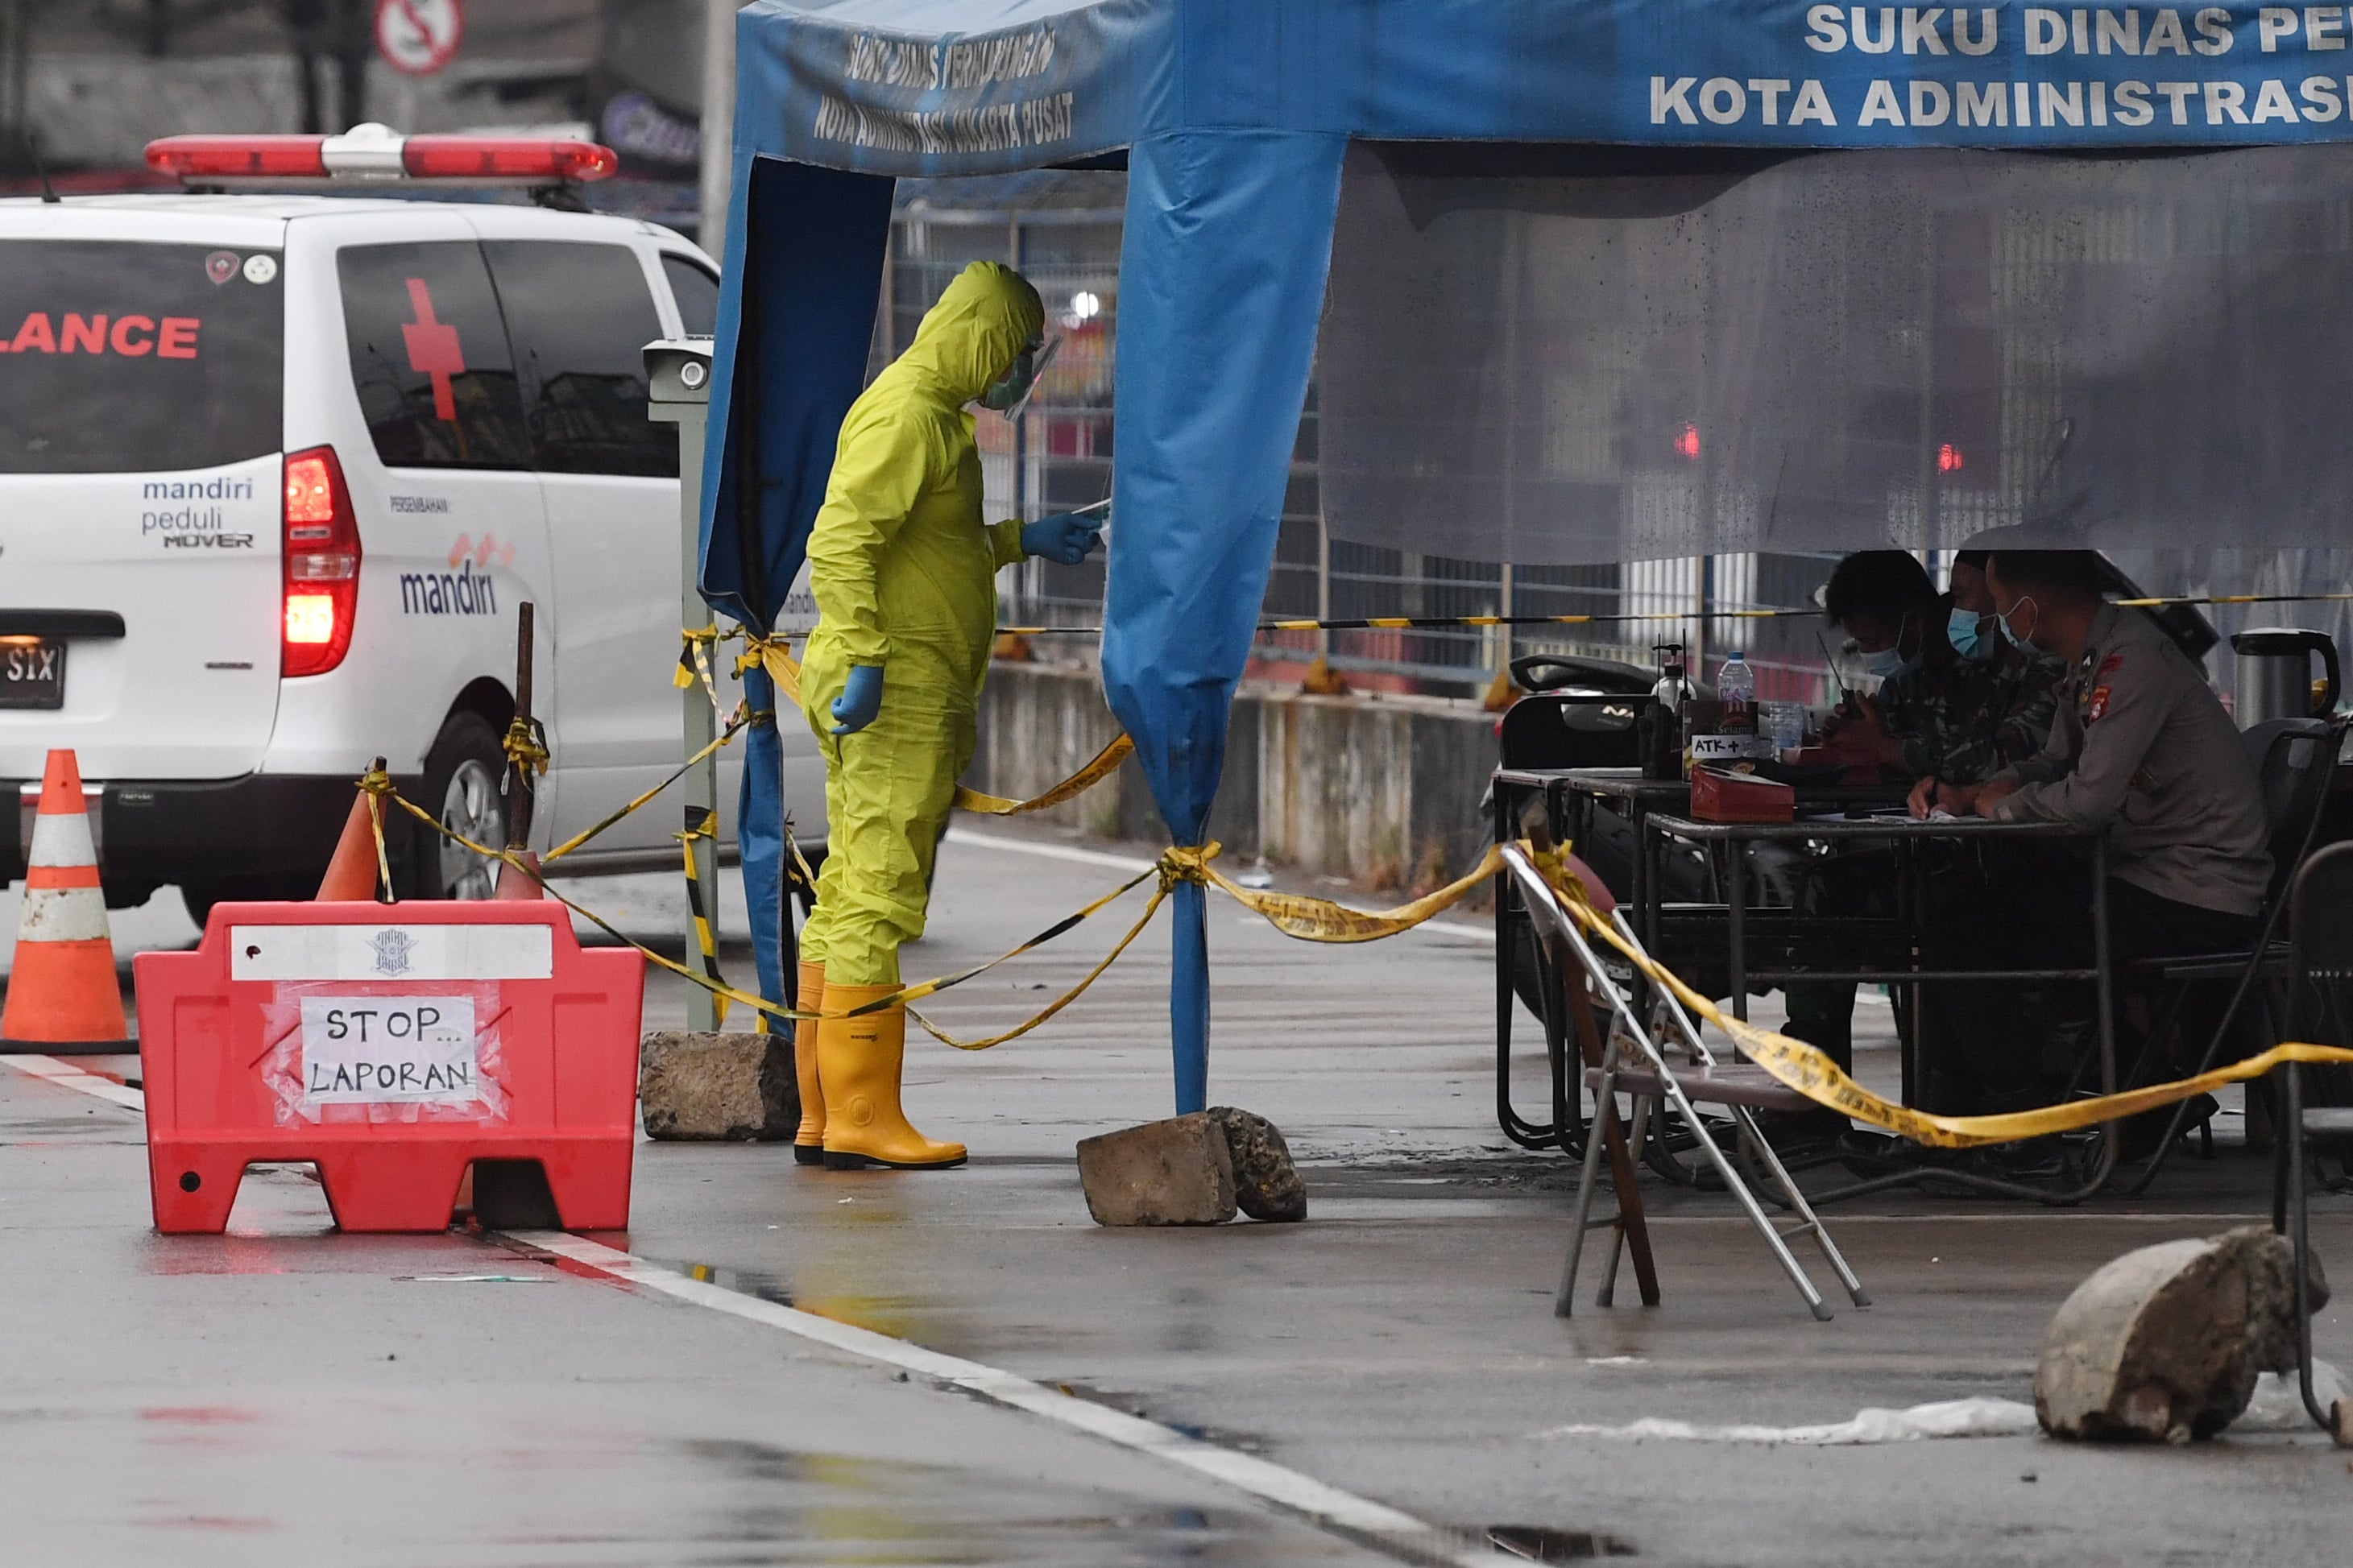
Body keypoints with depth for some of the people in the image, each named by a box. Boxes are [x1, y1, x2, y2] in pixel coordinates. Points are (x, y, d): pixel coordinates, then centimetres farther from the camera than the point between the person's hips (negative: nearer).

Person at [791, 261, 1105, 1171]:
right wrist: (863, 660, -26)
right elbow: (839, 544, -21)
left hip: (916, 689, 11)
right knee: (880, 894, -11)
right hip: (898, 685, -11)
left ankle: (824, 1119, 13)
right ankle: (862, 1118, -13)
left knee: (849, 897, 10)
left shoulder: (934, 413, 21)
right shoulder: (907, 414, -12)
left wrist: (1021, 542, 24)